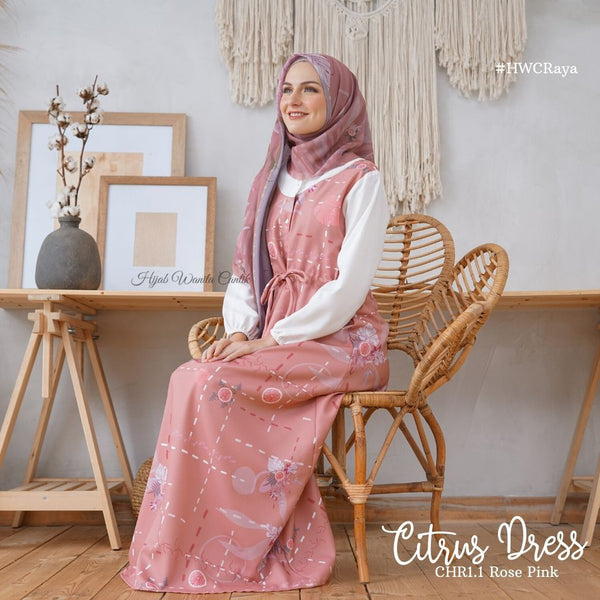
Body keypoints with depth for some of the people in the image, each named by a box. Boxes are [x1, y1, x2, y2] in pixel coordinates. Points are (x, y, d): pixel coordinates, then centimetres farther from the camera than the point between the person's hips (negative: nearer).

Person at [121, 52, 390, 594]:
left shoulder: (359, 180, -2)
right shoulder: (271, 180, 17)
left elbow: (348, 289, -12)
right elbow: (245, 273, 13)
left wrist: (271, 340, -17)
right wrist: (240, 332, -6)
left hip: (342, 341, -5)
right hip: (275, 341, 6)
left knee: (210, 383, -25)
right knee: (194, 379, -21)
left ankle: (208, 554, -9)